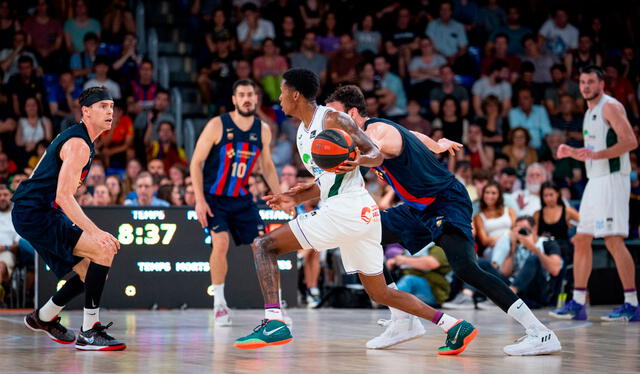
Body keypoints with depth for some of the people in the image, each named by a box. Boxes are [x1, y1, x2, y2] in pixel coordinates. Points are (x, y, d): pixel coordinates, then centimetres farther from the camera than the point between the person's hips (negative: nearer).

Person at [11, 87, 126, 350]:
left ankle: (43, 318, 32)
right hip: (34, 215, -10)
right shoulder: (79, 145, -16)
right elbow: (63, 196, -25)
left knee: (90, 271, 14)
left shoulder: (73, 138, 16)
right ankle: (88, 333, -17)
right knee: (104, 251, -20)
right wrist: (94, 232, -31)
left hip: (44, 213, 10)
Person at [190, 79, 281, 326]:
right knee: (221, 243, -20)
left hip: (242, 198, 4)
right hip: (214, 197, -4)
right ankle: (219, 304, -5)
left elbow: (266, 165, 15)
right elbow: (196, 162, -10)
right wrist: (199, 200, -16)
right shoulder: (217, 125, -13)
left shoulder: (263, 130, 0)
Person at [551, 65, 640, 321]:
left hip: (612, 180, -10)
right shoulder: (590, 112, 20)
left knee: (613, 240, -15)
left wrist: (596, 154, -26)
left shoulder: (610, 106, -8)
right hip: (594, 181, 10)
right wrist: (572, 153, 9)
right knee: (581, 240, 9)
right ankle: (577, 304, 14)